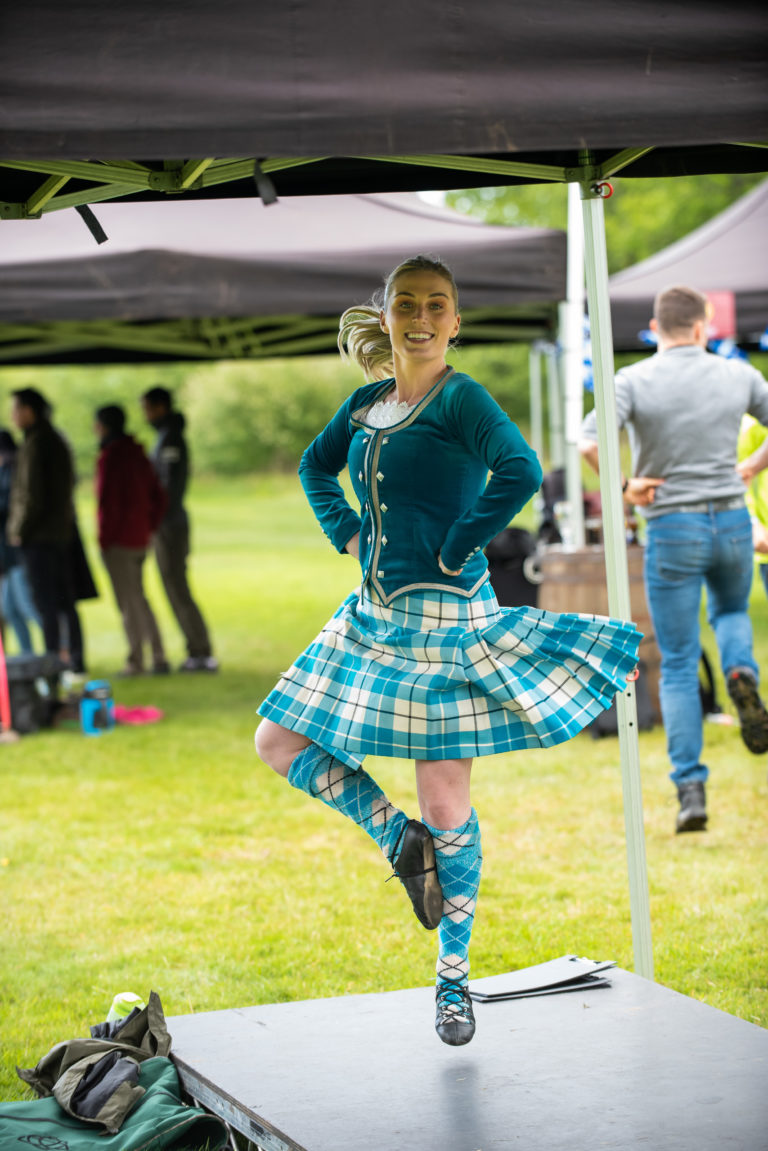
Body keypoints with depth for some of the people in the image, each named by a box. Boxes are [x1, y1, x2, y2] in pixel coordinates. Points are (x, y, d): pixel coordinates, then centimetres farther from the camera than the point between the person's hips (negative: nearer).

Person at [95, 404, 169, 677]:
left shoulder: (110, 457, -14)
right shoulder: (138, 454, 12)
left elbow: (108, 500, -19)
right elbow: (157, 496, 14)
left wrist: (104, 537, -12)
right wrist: (150, 527, 15)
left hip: (118, 541, -8)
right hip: (140, 538, 8)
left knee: (128, 603, -3)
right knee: (138, 599, 15)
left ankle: (136, 662, -1)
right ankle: (159, 658, 13)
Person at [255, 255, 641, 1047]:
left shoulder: (461, 399, -12)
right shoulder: (366, 403, 9)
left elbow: (519, 471, -30)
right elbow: (315, 467, 27)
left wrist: (455, 551, -22)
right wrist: (347, 533, 12)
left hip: (443, 619, -7)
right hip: (373, 616, 7)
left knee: (446, 810, -1)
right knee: (279, 743, 8)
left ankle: (454, 980, 15)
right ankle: (395, 837, 22)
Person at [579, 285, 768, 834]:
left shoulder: (636, 381, -9)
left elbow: (589, 442, -22)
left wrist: (624, 488, -8)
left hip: (672, 527, -2)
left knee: (679, 666, 5)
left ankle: (691, 789, -2)